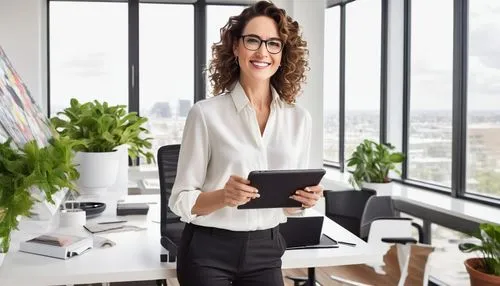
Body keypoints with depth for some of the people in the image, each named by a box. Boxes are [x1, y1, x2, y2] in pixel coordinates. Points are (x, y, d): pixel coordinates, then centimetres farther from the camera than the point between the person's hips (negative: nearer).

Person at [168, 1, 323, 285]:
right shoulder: (206, 113, -10)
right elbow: (182, 200, -8)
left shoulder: (299, 118, 1)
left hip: (266, 251, 3)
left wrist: (306, 199, -12)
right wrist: (223, 196, -25)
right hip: (208, 252, -3)